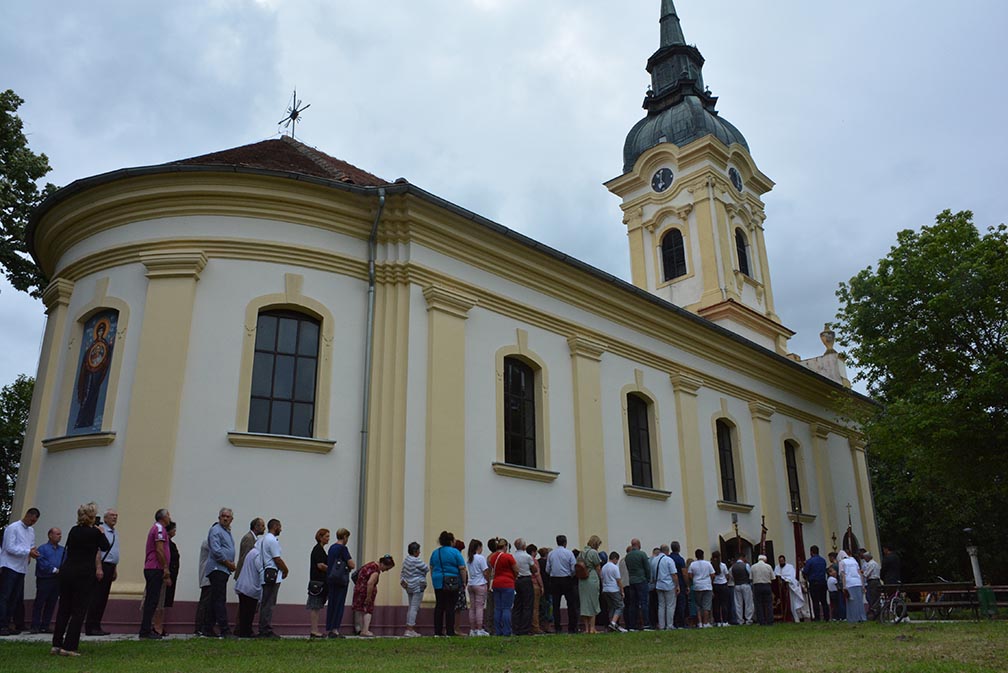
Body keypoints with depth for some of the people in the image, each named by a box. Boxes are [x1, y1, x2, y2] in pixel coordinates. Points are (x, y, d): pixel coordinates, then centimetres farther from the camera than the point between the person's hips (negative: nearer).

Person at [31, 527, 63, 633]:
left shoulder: (63, 550, 15)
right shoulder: (43, 548, 1)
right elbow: (42, 563, -10)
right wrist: (55, 570, -16)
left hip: (57, 580, 5)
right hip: (44, 579, -5)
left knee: (51, 604, 6)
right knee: (39, 603, -2)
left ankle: (45, 626, 12)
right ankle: (35, 626, 3)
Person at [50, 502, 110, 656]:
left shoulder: (73, 530, 6)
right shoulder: (94, 532, -10)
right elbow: (105, 547, 4)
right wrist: (101, 532, 14)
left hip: (66, 571, 6)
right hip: (84, 574, -6)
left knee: (63, 608, 13)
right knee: (79, 611, 0)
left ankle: (56, 645, 15)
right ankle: (69, 647, -1)